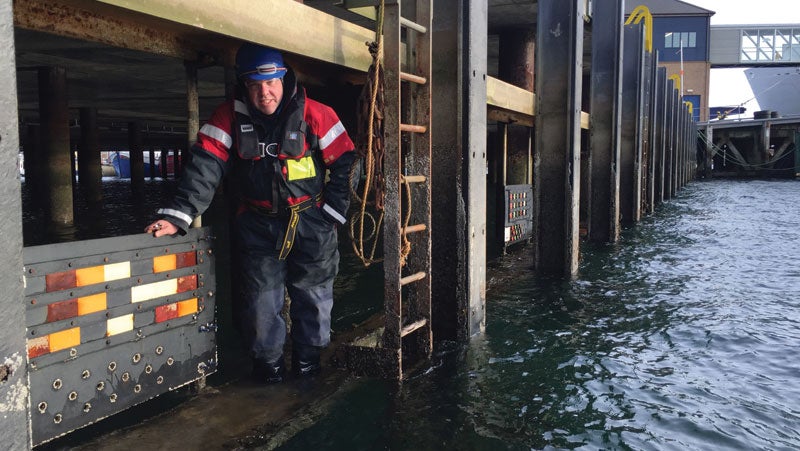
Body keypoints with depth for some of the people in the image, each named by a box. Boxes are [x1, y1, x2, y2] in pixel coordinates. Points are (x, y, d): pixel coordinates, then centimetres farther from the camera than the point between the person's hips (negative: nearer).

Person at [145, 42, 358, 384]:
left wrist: (332, 211, -4)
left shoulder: (314, 114, -9)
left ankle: (307, 357, 31)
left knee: (313, 295, 9)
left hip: (311, 223, 0)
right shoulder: (229, 118, -5)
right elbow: (205, 168, -12)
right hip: (258, 224, 1)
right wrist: (177, 216, -22)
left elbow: (344, 161, -2)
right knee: (261, 298, 2)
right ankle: (267, 361, 25)